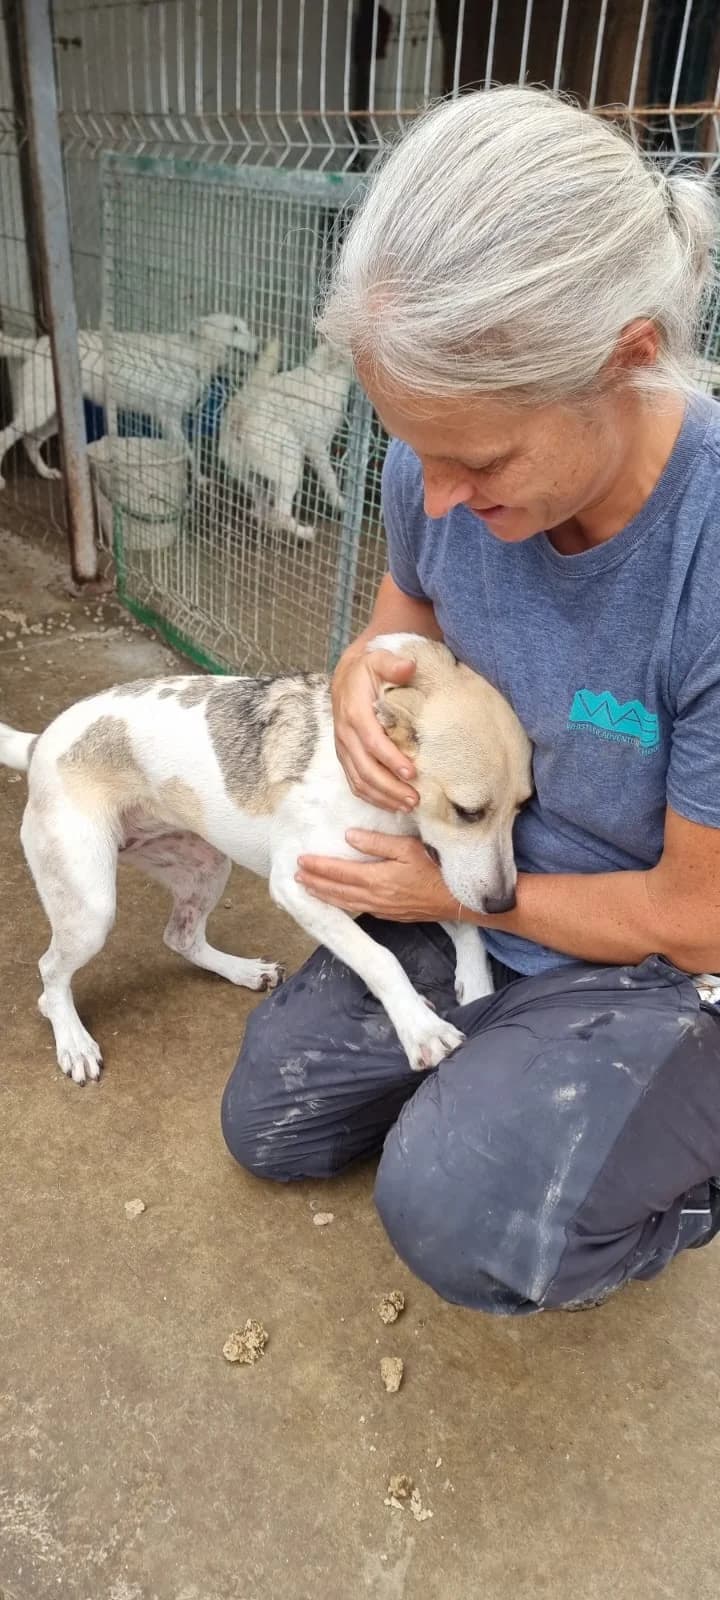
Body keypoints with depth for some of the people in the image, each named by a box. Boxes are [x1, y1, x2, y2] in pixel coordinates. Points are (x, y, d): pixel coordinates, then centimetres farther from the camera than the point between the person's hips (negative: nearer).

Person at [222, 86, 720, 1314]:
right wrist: (362, 673, -16)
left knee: (460, 1209, -30)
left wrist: (453, 893, -14)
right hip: (477, 906, 6)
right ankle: (502, 1066, 31)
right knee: (268, 1125, 13)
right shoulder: (444, 469, -16)